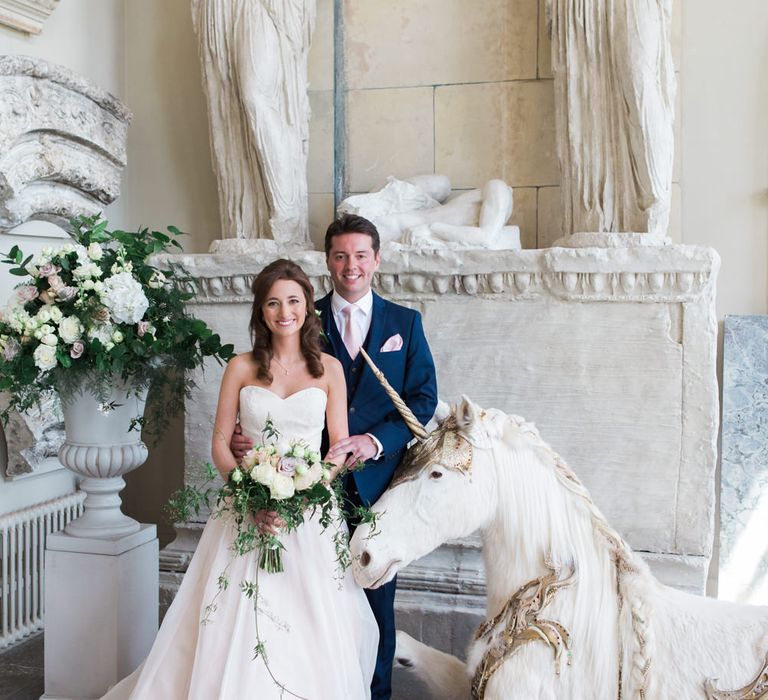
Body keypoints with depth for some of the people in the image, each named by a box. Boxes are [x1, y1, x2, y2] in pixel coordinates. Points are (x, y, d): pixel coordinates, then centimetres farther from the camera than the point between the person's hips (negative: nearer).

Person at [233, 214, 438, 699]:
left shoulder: (405, 322, 7)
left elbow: (423, 397, 0)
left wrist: (376, 441, -15)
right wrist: (251, 440, -20)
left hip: (378, 481, 1)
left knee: (377, 595, 11)